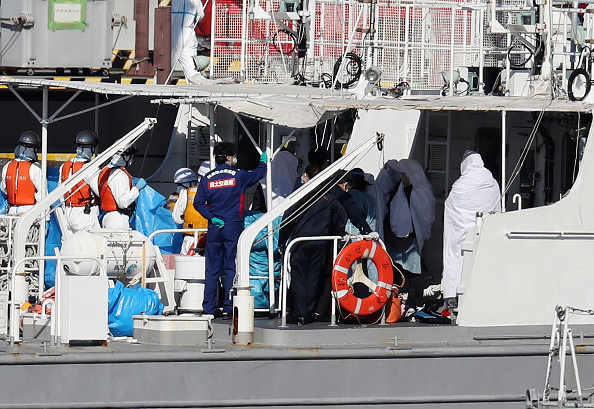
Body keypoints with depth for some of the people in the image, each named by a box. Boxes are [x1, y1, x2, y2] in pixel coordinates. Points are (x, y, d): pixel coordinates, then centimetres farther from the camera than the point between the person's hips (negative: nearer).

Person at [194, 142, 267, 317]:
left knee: (211, 269, 6)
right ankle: (228, 307, -3)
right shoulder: (238, 176, -4)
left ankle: (209, 308, 5)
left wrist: (212, 217, -2)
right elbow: (258, 174, 13)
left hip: (214, 228, 2)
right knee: (231, 268, 1)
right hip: (233, 227, -2)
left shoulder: (207, 179, 3)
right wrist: (263, 162, 32)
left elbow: (198, 203, -1)